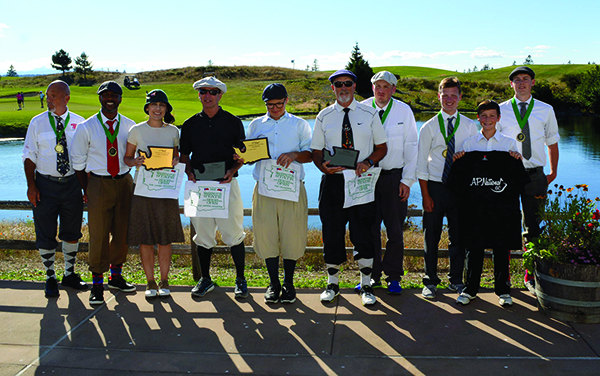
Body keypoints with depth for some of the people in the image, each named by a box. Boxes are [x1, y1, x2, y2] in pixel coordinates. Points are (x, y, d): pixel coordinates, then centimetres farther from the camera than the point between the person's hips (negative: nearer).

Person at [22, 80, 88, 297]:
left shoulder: (79, 123, 1)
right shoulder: (37, 123, 0)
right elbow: (29, 156, 1)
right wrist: (31, 186, -8)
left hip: (72, 183, 1)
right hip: (45, 184, -1)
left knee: (72, 232, 12)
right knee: (45, 235, 5)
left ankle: (70, 274, 31)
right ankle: (50, 278, 23)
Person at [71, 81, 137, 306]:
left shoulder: (129, 126, 4)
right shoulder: (86, 127, -2)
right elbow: (78, 161, 4)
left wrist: (136, 182, 7)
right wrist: (86, 190, 1)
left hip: (124, 182, 3)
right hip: (98, 184, -3)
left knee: (122, 232, 10)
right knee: (98, 234, -3)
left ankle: (116, 276, 28)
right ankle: (97, 284, 10)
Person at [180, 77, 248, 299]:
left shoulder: (233, 122, 6)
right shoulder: (190, 125, 12)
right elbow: (184, 155, 16)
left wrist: (232, 171, -12)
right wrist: (189, 172, -3)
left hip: (226, 183, -2)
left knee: (234, 233, -3)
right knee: (202, 234, 8)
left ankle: (240, 279, 11)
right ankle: (205, 279, 21)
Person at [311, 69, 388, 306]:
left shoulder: (369, 114, 5)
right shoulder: (324, 117, 7)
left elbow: (382, 147, 7)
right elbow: (316, 151, 8)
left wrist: (368, 162, -12)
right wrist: (323, 167, -13)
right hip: (333, 181, 1)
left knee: (363, 235, 2)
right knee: (332, 233, 6)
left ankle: (366, 285, 18)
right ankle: (332, 283, 23)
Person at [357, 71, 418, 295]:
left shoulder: (404, 111, 1)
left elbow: (411, 146, 2)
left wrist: (407, 180, -4)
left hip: (395, 176, -1)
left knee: (395, 229, 2)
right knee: (369, 228, 4)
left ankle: (394, 277, 17)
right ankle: (372, 275, 19)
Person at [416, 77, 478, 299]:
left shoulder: (469, 126, 5)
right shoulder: (429, 127, 0)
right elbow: (421, 163, 0)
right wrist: (425, 195, -7)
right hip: (434, 186, -1)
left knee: (458, 236, 9)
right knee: (431, 237, 4)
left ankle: (456, 281, 25)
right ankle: (430, 281, 18)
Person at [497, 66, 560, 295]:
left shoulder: (546, 110, 8)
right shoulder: (501, 110, 5)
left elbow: (552, 142, 17)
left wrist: (553, 172, 13)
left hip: (535, 175, 1)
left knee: (533, 227, 6)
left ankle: (530, 277, 18)